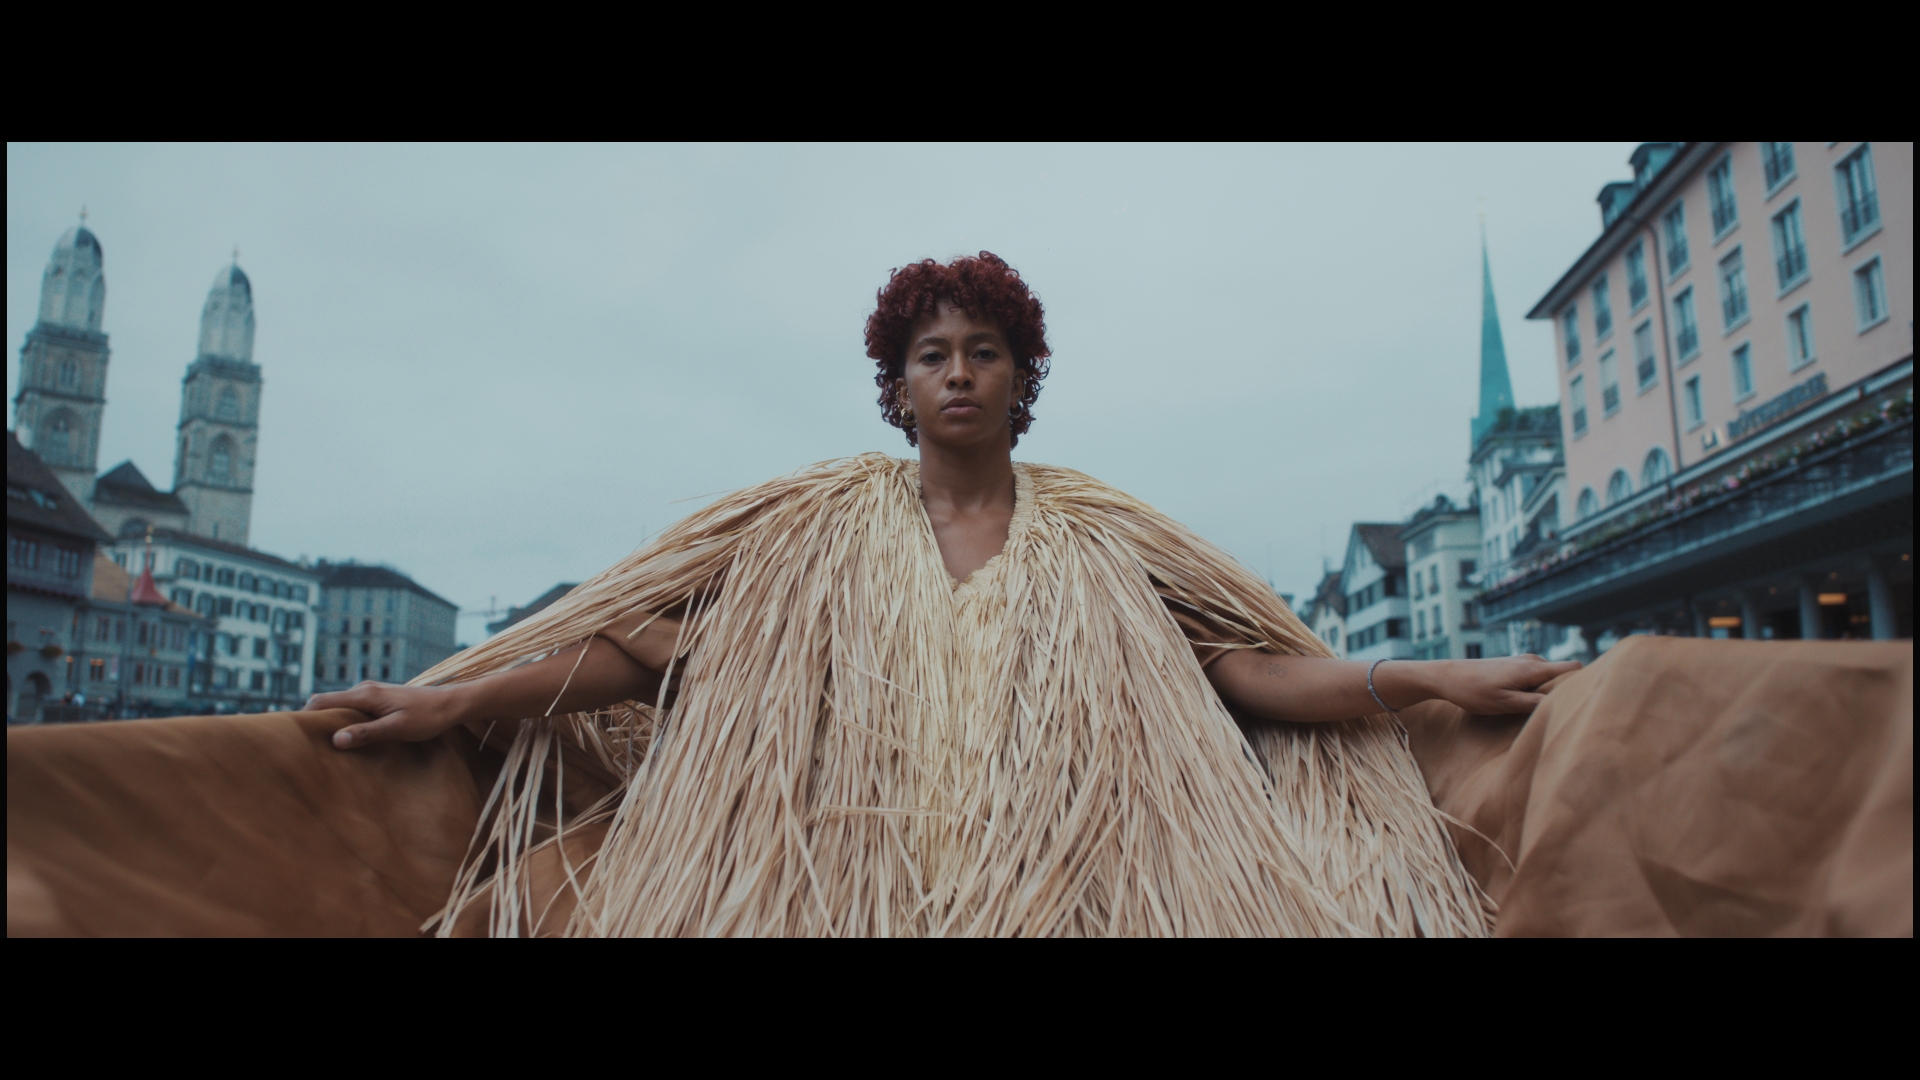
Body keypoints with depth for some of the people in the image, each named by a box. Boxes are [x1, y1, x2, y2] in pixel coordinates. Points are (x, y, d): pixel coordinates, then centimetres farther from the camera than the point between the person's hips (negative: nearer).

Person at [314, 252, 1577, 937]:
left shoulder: (1098, 539, 11)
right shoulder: (823, 527, 9)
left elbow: (1251, 667, 6)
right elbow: (648, 639, 3)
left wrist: (1437, 679, -3)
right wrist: (457, 699, -5)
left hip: (1069, 891, 1)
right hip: (848, 891, 0)